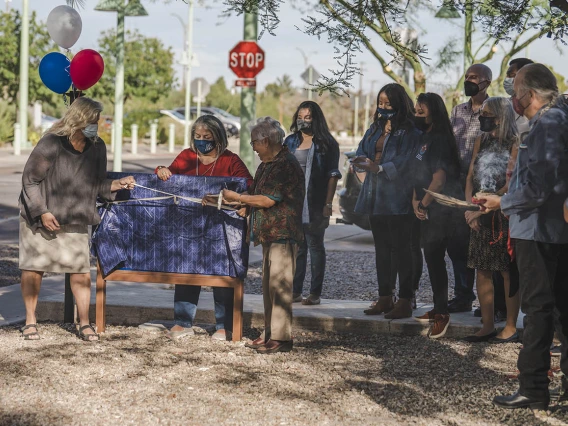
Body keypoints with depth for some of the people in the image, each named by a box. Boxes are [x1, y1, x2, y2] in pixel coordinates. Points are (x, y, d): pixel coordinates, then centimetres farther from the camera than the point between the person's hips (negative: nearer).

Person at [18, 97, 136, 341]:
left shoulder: (97, 148, -3)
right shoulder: (51, 144, -19)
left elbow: (97, 185, 7)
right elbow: (30, 179, -14)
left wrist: (117, 184, -12)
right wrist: (42, 212, -17)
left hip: (75, 220, 4)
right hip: (40, 219, -4)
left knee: (81, 270, -4)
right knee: (34, 268, 2)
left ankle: (84, 323, 6)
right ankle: (30, 321, 15)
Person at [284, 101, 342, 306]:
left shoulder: (326, 143, -2)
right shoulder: (291, 142, 13)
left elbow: (332, 175, -5)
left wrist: (328, 203, -13)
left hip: (314, 205, -5)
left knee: (315, 246, 0)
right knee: (296, 247, 8)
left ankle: (315, 293, 2)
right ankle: (295, 291, 12)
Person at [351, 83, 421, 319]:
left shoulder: (409, 131, -8)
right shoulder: (376, 127, 16)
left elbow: (405, 162, -16)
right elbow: (362, 151, 12)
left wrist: (378, 168, -25)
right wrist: (363, 161, -11)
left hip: (397, 198, -8)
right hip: (375, 197, 8)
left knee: (400, 248, -6)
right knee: (381, 248, 12)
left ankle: (405, 301, -4)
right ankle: (384, 298, 19)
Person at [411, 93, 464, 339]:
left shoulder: (439, 140, -13)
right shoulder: (425, 139, 15)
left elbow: (439, 179, -19)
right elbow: (419, 175, 16)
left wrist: (423, 204, -11)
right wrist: (415, 201, 2)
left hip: (441, 210, -9)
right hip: (427, 212, 9)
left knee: (435, 259, -9)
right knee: (433, 260, 13)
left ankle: (441, 313, -5)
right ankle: (438, 310, 22)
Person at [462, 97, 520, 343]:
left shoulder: (515, 144, -7)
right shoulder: (482, 142, 12)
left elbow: (511, 184, -14)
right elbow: (471, 177, 11)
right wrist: (469, 207, -3)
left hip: (505, 215, -6)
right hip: (481, 215, 6)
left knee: (508, 272, -3)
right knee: (482, 271, 5)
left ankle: (511, 327, 2)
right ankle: (488, 326, 11)